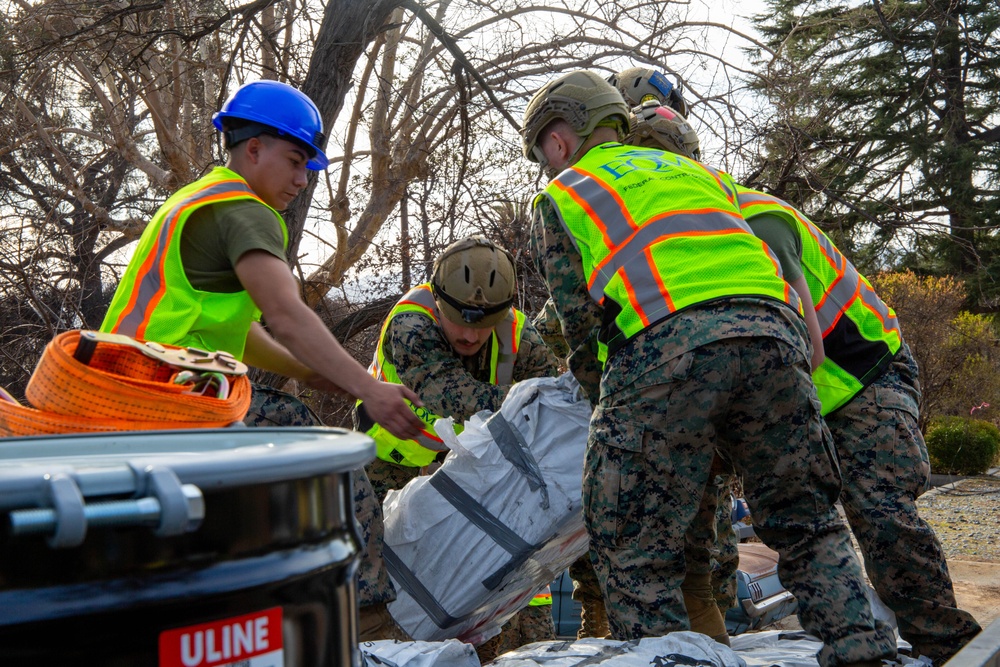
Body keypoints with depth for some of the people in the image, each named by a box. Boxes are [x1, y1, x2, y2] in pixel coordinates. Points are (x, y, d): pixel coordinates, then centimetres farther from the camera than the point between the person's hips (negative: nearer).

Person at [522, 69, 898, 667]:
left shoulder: (559, 198, 21)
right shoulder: (695, 171, 35)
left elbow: (580, 319, 11)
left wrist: (601, 394, 27)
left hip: (664, 348, -5)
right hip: (772, 332, 5)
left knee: (634, 548, 6)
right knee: (807, 523, 19)